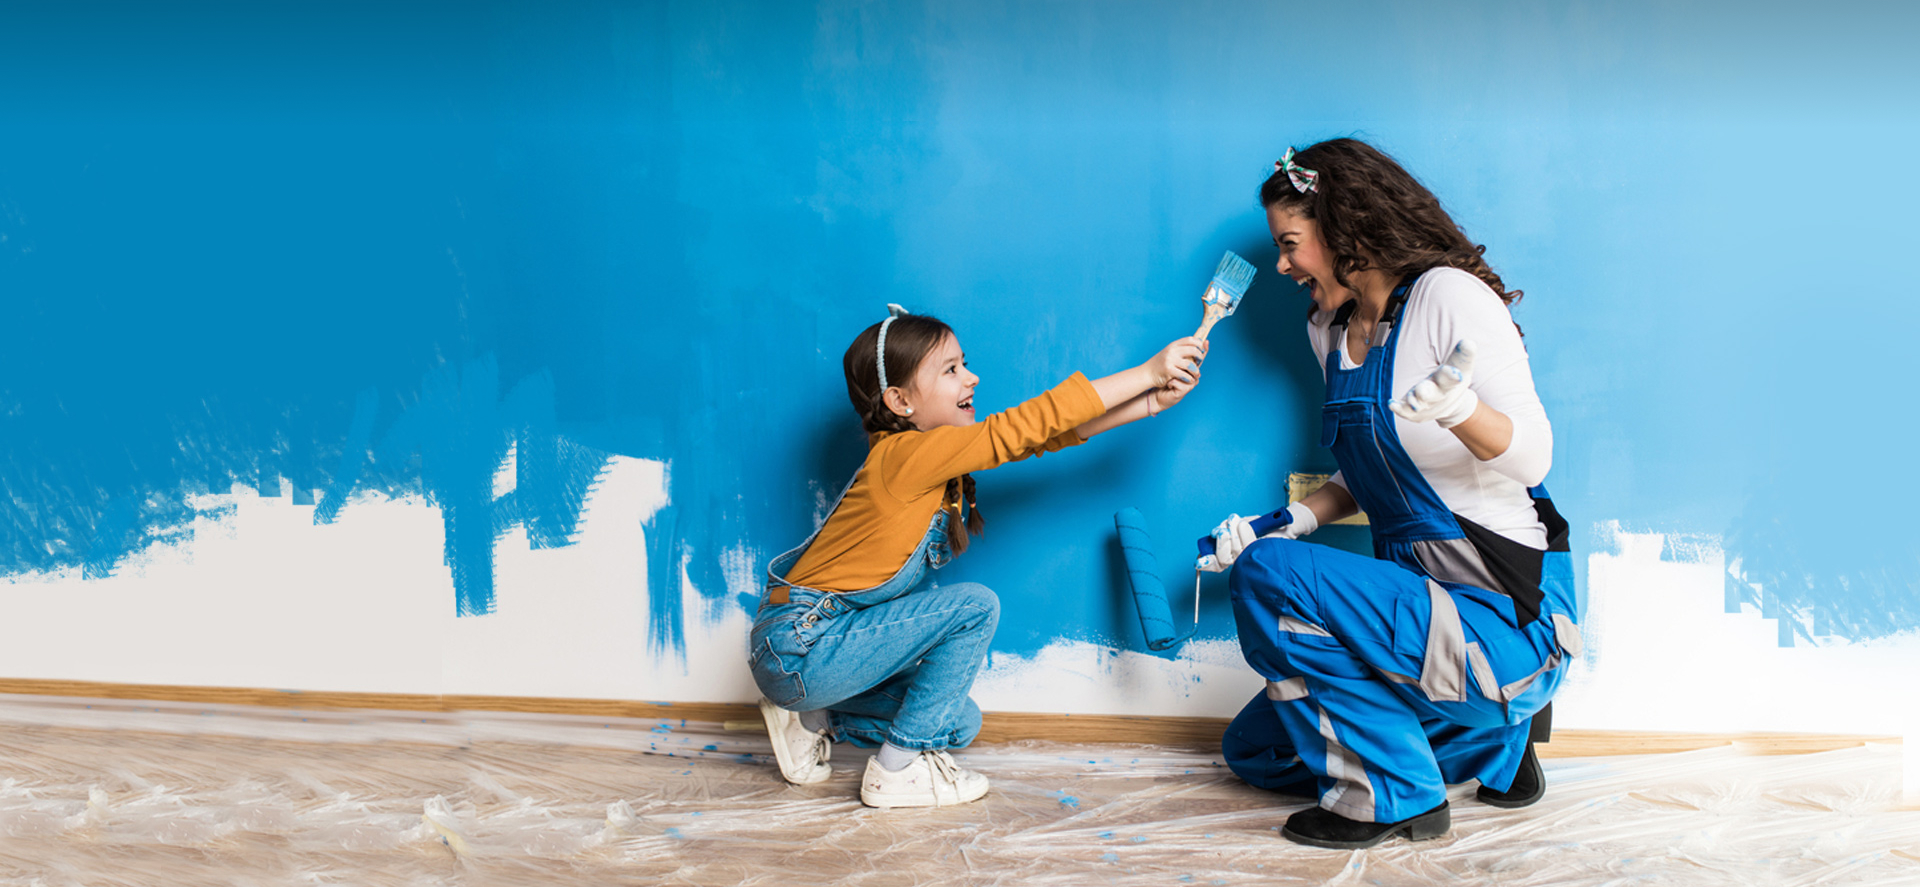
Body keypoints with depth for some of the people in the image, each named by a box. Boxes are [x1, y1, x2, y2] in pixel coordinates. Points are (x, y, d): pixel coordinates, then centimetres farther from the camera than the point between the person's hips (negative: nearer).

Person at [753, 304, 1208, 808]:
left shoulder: (938, 455, 4)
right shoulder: (906, 455, -22)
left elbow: (1043, 435, 1)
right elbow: (1024, 427, -24)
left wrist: (1153, 402, -6)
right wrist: (1148, 372, -21)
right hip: (800, 647, -9)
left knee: (959, 725, 10)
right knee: (974, 607, -17)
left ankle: (813, 718, 18)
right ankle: (894, 772, -6)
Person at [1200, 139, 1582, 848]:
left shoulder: (1447, 295, -14)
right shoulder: (1331, 330, 10)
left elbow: (1533, 457, -21)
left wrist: (1461, 408, -42)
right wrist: (1293, 520, 4)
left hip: (1510, 618, -9)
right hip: (1424, 604, 10)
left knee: (1264, 576, -26)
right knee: (1252, 750, 15)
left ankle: (1393, 795, -9)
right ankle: (1492, 739, 14)